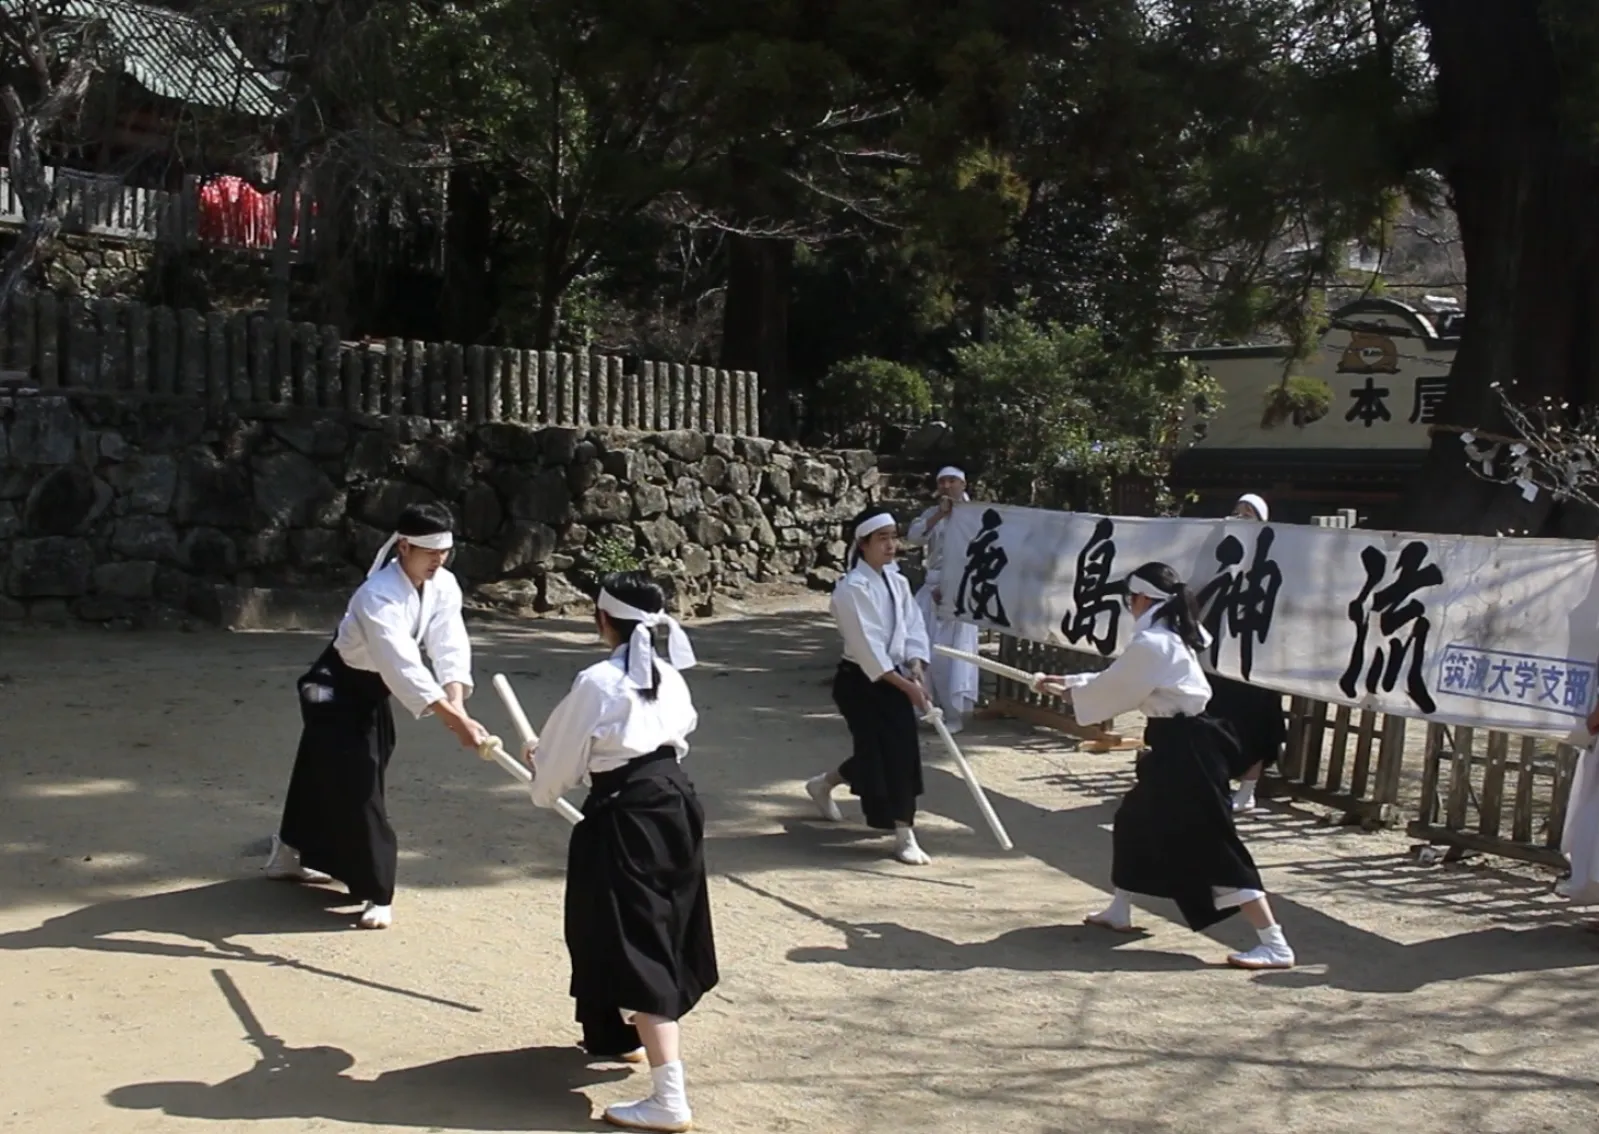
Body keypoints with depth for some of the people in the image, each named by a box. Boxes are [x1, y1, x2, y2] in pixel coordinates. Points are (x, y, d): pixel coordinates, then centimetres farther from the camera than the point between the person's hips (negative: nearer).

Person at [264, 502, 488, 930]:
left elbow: (450, 647, -21)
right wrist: (453, 721, -51)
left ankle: (290, 855, 43)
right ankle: (376, 891, -6)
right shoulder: (378, 595, -34)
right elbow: (403, 665, -44)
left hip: (374, 689, 8)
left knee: (327, 773, 22)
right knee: (356, 785, -13)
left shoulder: (443, 586, -13)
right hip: (336, 688, -7)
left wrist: (458, 704, -39)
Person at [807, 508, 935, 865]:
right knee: (890, 753, -10)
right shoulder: (852, 588, -18)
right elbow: (868, 648, -23)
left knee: (889, 752, 15)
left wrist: (917, 671, -13)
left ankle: (823, 784, 41)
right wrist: (906, 686, -24)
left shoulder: (897, 582, 7)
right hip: (860, 681, -8)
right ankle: (904, 837, -1)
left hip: (894, 680, 8)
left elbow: (914, 628, 4)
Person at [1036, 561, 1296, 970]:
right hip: (1179, 745, 11)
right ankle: (1119, 912, 37)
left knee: (1212, 844, -10)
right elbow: (1118, 680, 20)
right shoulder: (1171, 636, 13)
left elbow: (1112, 689, -9)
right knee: (1136, 819, 23)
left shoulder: (1150, 644, -18)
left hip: (1186, 749, -11)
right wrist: (1066, 681, 22)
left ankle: (1275, 944, -10)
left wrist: (1064, 690, 8)